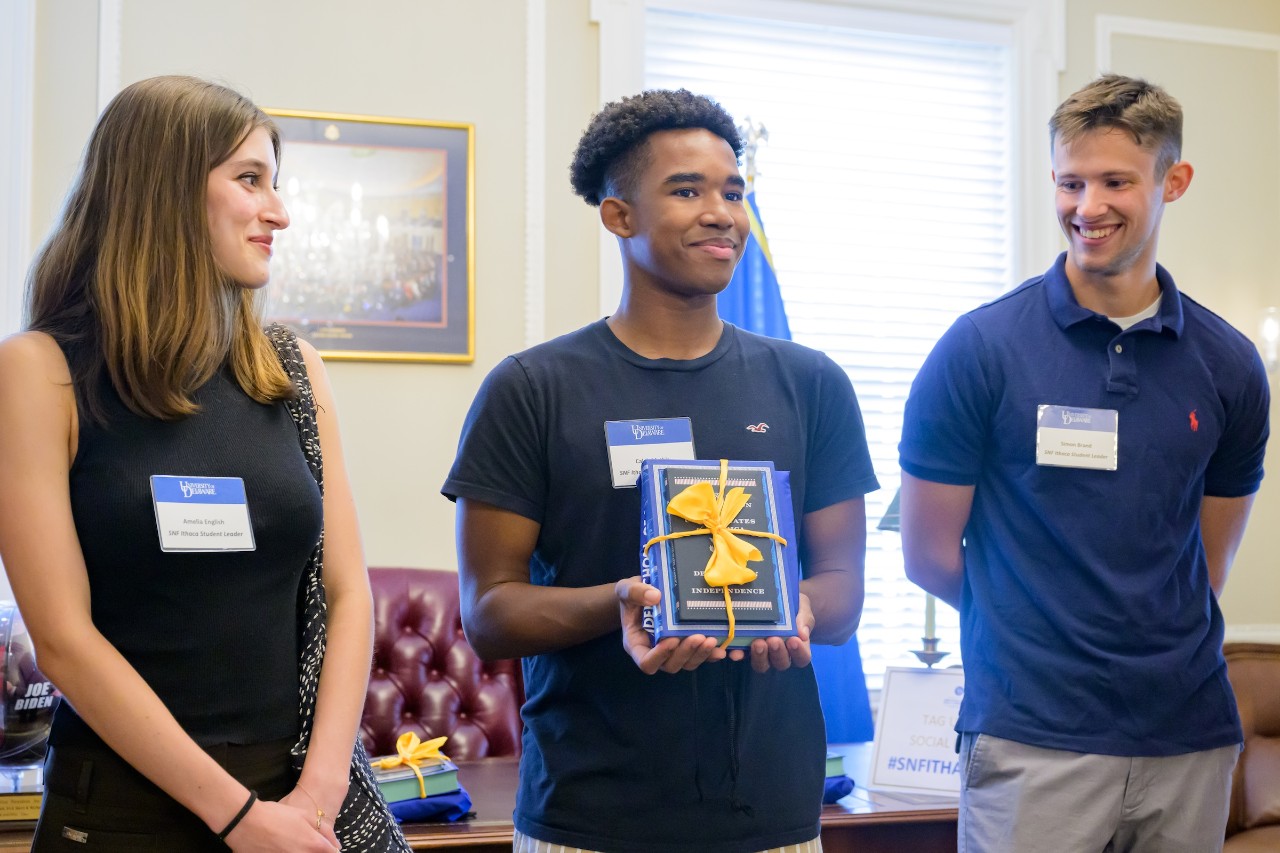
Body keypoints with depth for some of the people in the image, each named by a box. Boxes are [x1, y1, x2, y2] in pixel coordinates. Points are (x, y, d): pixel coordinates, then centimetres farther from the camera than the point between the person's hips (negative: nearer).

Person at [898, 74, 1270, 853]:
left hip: (1192, 737, 4)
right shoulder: (980, 349, -7)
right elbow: (929, 557, -1)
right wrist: (1030, 635, 8)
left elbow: (1208, 562, 14)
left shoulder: (1230, 366, 3)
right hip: (1033, 743, -3)